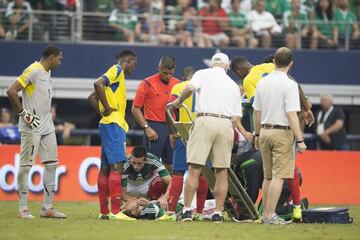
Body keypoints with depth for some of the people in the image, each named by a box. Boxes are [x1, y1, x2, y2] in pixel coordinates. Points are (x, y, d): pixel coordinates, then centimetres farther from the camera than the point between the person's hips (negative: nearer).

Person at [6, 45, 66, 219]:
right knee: (26, 165, -5)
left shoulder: (47, 73, 15)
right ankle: (23, 209, -2)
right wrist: (23, 113, -18)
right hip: (31, 127, -9)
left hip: (47, 127, 10)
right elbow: (11, 91, -20)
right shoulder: (34, 71, -13)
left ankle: (47, 208, 13)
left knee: (51, 164, 8)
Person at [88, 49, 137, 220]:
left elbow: (92, 98, 26)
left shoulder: (117, 73, 23)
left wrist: (103, 112, 13)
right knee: (117, 166, -15)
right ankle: (115, 211, -21)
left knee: (105, 168, 9)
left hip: (108, 125, 10)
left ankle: (104, 212, 10)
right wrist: (108, 107, -18)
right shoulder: (117, 70, -5)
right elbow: (98, 84, -24)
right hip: (114, 125, -10)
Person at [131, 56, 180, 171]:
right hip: (155, 128, -5)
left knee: (171, 165, 6)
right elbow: (135, 108, -2)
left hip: (172, 127, 5)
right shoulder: (147, 84, -4)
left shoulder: (177, 83, 9)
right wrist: (147, 128, -10)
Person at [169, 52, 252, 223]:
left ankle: (187, 210, -7)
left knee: (194, 169, -3)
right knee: (221, 171, 8)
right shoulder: (233, 85, 21)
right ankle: (218, 213, 6)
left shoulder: (203, 74, 11)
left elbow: (190, 88, -10)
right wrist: (244, 133, 34)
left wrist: (178, 101, 8)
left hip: (205, 121, -3)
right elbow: (236, 117, 18)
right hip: (226, 125, 3)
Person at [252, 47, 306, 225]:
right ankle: (270, 215, -10)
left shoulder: (262, 83, 7)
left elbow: (256, 112, 12)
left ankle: (266, 214, 18)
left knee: (268, 176, 14)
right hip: (282, 132, -7)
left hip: (265, 131, 7)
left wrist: (257, 135, 22)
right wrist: (300, 140, -15)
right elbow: (291, 115, -17)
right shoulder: (289, 85, -13)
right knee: (278, 176, -6)